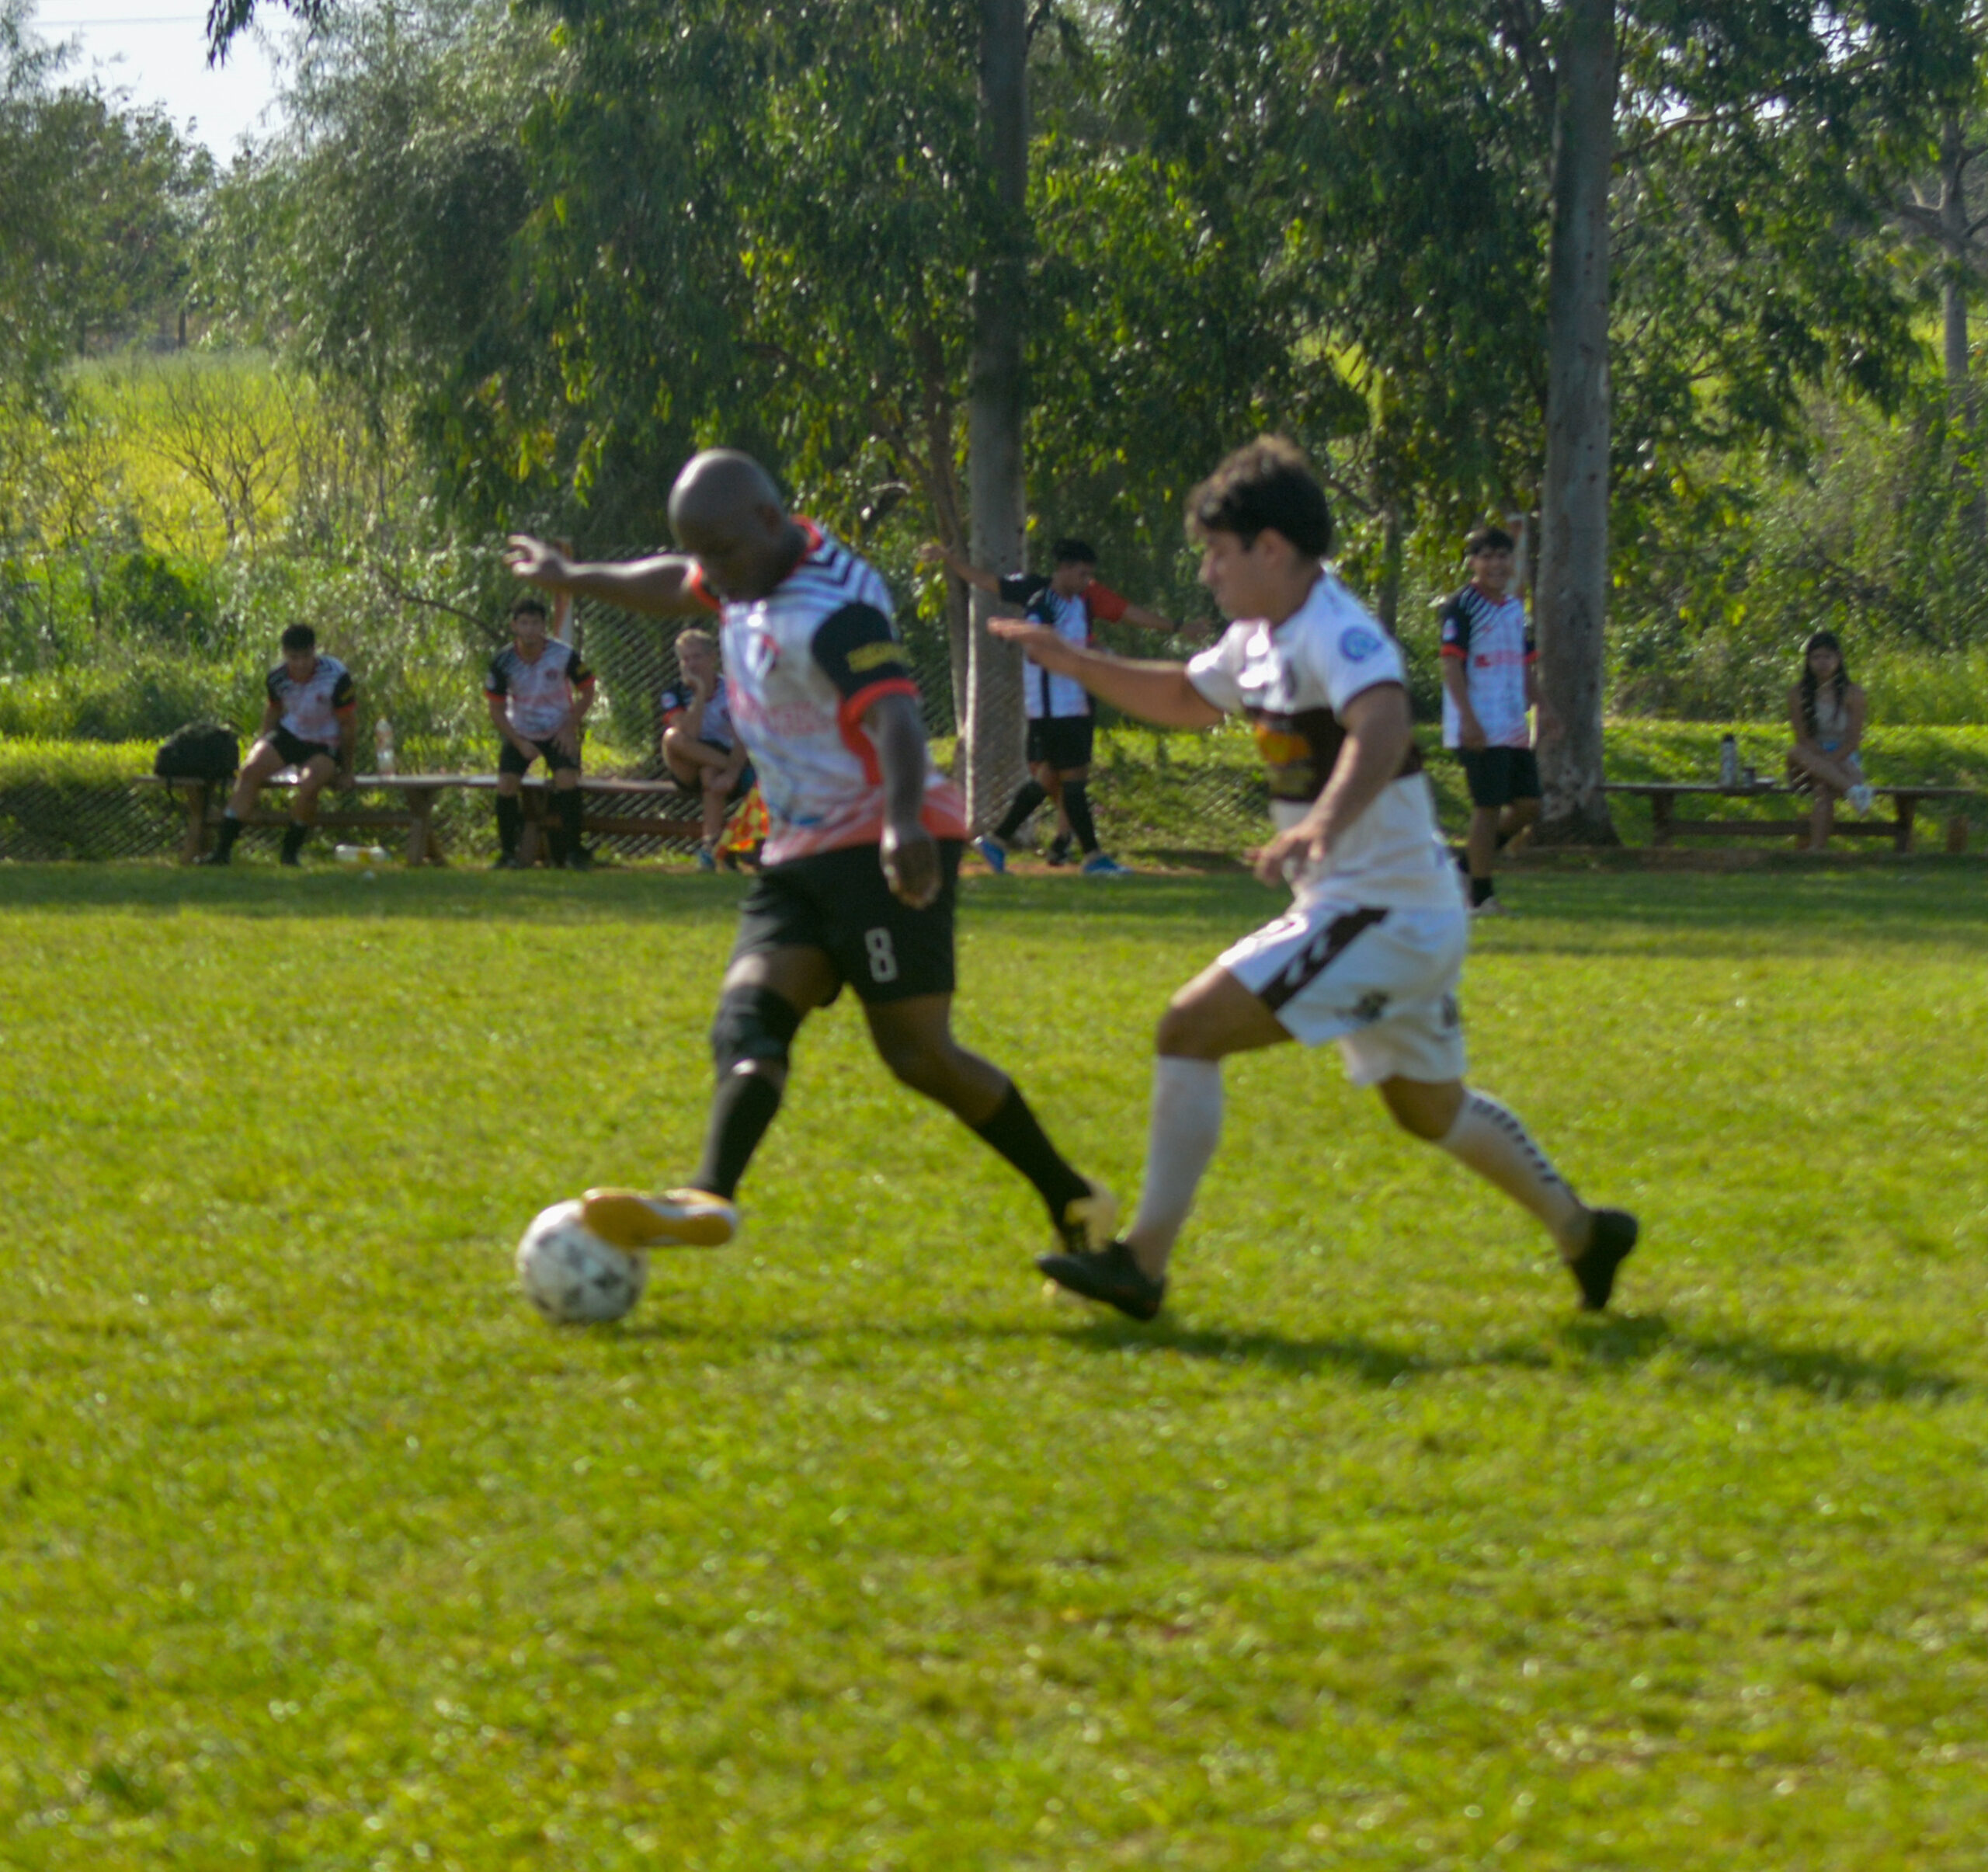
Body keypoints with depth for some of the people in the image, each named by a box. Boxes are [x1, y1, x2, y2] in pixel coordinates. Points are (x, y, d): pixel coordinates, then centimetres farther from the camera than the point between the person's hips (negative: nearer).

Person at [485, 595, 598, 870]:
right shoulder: (502, 662, -14)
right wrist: (520, 743, -15)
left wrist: (571, 727, -11)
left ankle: (573, 851, -13)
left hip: (559, 732, -1)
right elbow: (496, 709, -6)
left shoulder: (565, 655, -16)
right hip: (519, 732, 1)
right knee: (506, 783, -19)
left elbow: (587, 692, -1)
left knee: (567, 778, -24)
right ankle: (507, 853, -6)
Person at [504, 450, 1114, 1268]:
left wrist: (902, 823, -51)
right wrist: (573, 578, 49)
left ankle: (1074, 1203, -1)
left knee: (918, 1051, -14)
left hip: (879, 846, -9)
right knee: (749, 1014, -13)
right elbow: (682, 587, 35)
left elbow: (893, 714, -34)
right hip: (800, 856, 9)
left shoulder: (830, 610, -18)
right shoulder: (759, 572, 12)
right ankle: (710, 1196, -33)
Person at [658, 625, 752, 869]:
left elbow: (741, 739, -15)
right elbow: (689, 735, -24)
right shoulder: (675, 694, -6)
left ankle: (711, 843, -30)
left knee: (710, 774, -36)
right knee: (672, 737, -30)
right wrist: (700, 692, -26)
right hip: (690, 773, 1)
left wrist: (732, 773, -32)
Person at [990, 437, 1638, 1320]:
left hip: (1381, 913, -11)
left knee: (1190, 1029, -16)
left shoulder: (1336, 635, -20)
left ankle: (1143, 1262, -15)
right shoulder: (1262, 637, 10)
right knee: (1429, 1107, 25)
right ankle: (1582, 1231, 38)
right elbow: (1188, 699, 29)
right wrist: (1077, 664, 17)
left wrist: (1325, 823, -58)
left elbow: (1383, 727, -41)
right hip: (1410, 917, 11)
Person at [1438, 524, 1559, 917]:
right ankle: (1481, 895, -1)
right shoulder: (1461, 607, -8)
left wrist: (1542, 708, 13)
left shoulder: (1515, 606, 17)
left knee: (1528, 804, 5)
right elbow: (1452, 665, -13)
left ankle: (1471, 861, 20)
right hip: (1480, 731, -8)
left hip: (1514, 729, 8)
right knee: (1488, 806, -7)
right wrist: (1468, 720, -21)